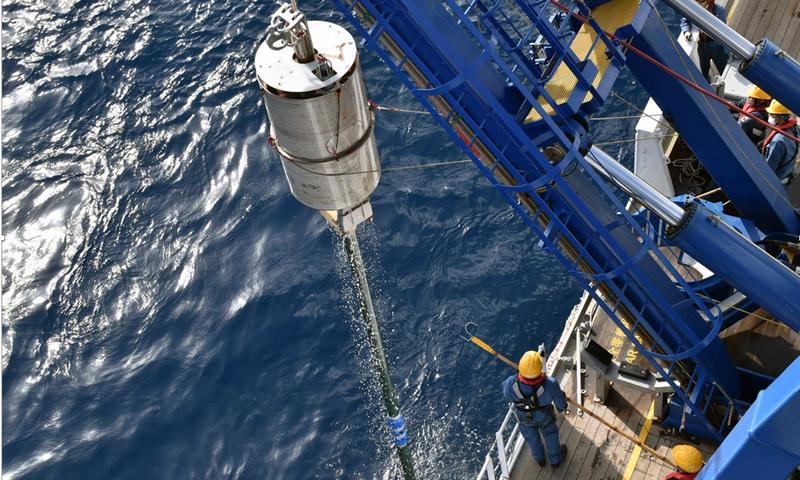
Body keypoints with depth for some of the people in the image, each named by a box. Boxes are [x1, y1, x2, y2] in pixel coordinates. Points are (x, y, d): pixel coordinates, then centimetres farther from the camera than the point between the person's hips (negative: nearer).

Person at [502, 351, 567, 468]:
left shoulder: (511, 384, -43)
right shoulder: (550, 384, -43)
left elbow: (506, 396, -17)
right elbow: (561, 404, -22)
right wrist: (562, 408, 3)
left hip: (524, 418, 1)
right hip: (544, 416, -1)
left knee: (531, 437, 32)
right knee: (550, 434, 31)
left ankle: (539, 458, 63)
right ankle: (555, 459, 60)